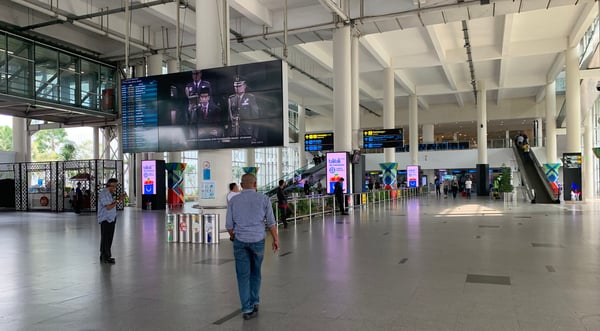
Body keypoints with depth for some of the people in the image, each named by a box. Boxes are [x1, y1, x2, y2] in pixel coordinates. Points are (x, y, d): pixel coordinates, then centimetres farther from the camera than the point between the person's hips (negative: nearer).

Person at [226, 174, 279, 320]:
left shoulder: (233, 200, 0)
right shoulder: (264, 199, -2)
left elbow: (229, 224, 2)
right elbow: (271, 222, -2)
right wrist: (275, 239, 8)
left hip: (240, 241, 0)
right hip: (258, 240, 0)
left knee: (243, 275, 5)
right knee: (255, 272, 19)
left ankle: (247, 309, 4)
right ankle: (254, 302, 22)